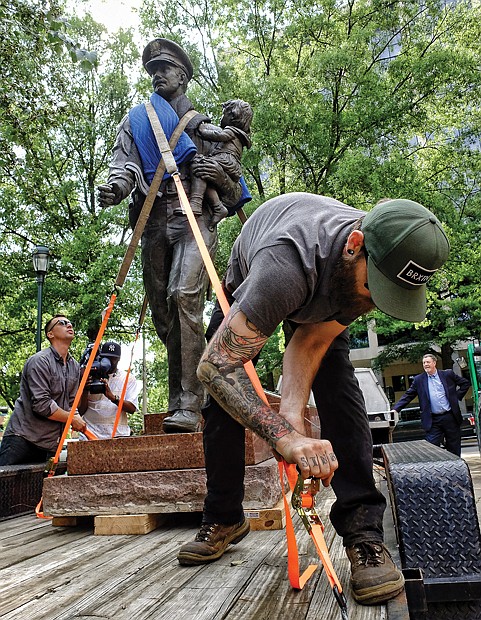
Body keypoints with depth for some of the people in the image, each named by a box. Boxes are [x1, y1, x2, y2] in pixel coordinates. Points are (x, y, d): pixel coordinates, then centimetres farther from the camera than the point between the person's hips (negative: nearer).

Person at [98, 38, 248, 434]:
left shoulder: (204, 125, 21)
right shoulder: (136, 121, 26)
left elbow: (235, 194, 18)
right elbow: (125, 161, 5)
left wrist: (222, 178, -6)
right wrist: (115, 186, -18)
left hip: (193, 217, -3)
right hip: (153, 222, 3)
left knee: (184, 294, -24)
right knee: (162, 311, 0)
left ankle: (187, 405, -24)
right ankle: (185, 396, 13)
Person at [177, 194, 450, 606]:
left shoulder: (385, 267, -31)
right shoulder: (285, 263, -50)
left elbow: (310, 344, -27)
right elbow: (215, 365, -50)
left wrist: (292, 411, -43)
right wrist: (286, 435, -58)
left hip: (320, 300, 3)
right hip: (250, 284, -2)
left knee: (338, 388, -20)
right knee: (223, 393, -5)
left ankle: (362, 530, -13)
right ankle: (224, 519, 14)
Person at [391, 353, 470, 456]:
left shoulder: (448, 374, 3)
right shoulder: (419, 380, 3)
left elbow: (466, 383, 13)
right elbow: (407, 395, 1)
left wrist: (457, 396, 3)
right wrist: (395, 409, -10)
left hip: (450, 417, 0)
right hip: (433, 421, 0)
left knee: (454, 449, 10)